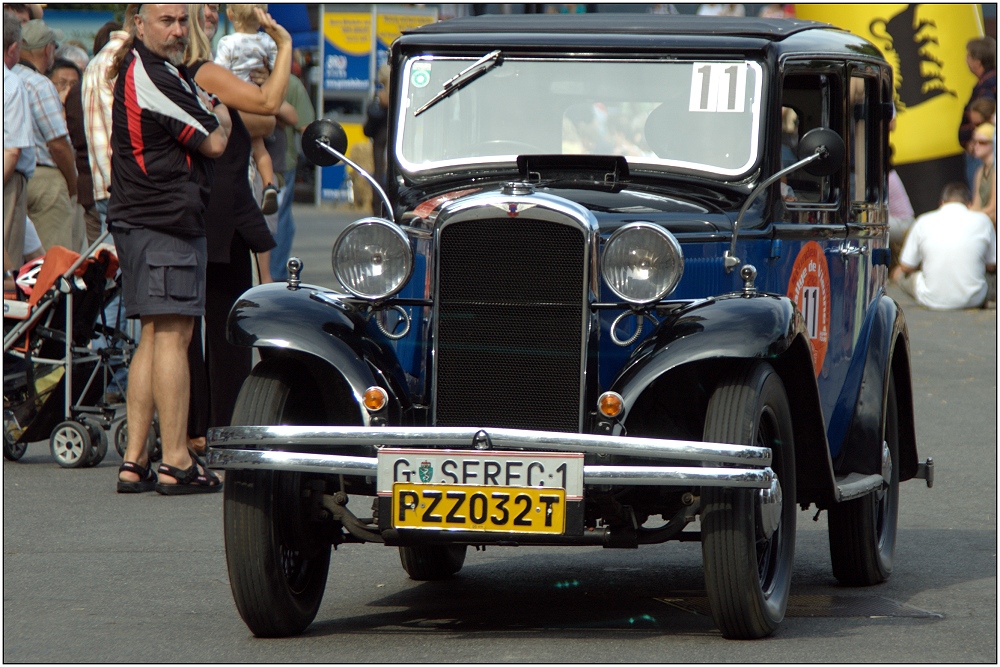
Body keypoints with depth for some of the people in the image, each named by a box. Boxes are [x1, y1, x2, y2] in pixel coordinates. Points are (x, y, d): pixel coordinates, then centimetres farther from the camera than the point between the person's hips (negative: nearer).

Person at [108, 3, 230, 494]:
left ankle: (134, 462, 10)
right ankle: (176, 463, -10)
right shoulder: (151, 76, -15)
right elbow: (213, 142, -11)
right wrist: (220, 117, 8)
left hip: (140, 218, 11)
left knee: (154, 338, 11)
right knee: (172, 335, -9)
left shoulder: (146, 68, 17)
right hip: (167, 219, -11)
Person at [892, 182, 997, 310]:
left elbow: (906, 267, 4)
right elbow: (992, 267, 8)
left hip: (932, 301, -1)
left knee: (899, 273, 28)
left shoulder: (924, 222, -1)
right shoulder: (982, 221, -2)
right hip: (973, 300, 1)